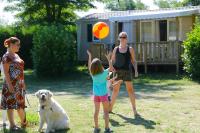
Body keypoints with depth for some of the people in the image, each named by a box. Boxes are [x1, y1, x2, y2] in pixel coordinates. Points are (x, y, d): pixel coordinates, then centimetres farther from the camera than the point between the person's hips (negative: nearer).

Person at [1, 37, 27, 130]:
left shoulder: (16, 55, 16)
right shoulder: (6, 56, -10)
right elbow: (6, 72, -14)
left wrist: (23, 83, 19)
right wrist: (9, 85, -20)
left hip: (19, 84, 8)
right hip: (11, 84, -8)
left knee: (20, 104, 16)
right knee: (11, 104, -1)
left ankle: (23, 122, 28)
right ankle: (12, 125, 5)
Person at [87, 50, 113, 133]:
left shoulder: (93, 74, -4)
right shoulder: (104, 73, -13)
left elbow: (89, 67, 13)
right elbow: (110, 67, 1)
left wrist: (89, 56, 16)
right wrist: (108, 58, 5)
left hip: (96, 95, 4)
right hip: (103, 94, -4)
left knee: (96, 111, 9)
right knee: (106, 111, 4)